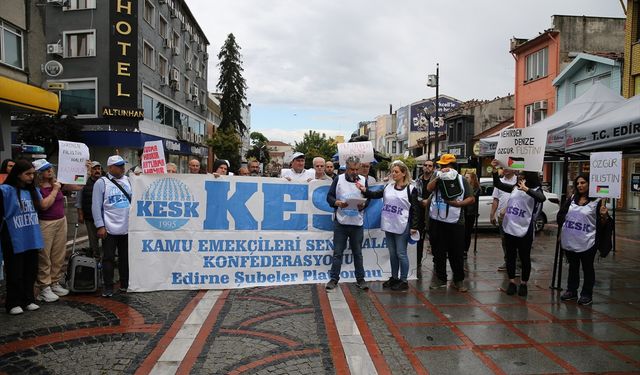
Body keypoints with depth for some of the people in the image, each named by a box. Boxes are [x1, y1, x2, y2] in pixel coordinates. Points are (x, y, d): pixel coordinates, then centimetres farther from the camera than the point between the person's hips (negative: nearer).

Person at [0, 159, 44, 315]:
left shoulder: (33, 190, 9)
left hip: (32, 240, 6)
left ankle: (28, 300, 27)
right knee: (15, 274, 5)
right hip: (14, 241, -6)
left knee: (30, 272, 14)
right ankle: (13, 303, 19)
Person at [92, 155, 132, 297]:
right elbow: (96, 206, -6)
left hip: (127, 228, 4)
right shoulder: (101, 183, -4)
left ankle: (125, 284, 25)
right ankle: (107, 287, 14)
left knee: (125, 257, 12)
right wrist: (100, 226, -11)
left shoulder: (127, 180, 8)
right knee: (108, 258, 3)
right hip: (110, 229, -4)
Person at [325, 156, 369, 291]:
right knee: (337, 252, 4)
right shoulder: (338, 179, 2)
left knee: (358, 253, 10)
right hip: (340, 222, -1)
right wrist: (338, 203, -18)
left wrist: (363, 205, -15)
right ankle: (334, 279, 14)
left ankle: (360, 279, 19)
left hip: (357, 223, 1)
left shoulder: (363, 180, 6)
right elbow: (329, 197, 2)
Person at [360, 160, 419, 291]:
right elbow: (375, 195, 1)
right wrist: (364, 190, -18)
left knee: (401, 254, 0)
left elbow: (414, 209, -6)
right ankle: (394, 278, 25)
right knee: (392, 253, 13)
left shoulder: (411, 189, -5)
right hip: (389, 226, 5)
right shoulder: (388, 187, 9)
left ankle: (404, 281, 11)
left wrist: (414, 226, -11)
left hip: (402, 226, -5)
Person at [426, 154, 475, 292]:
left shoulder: (461, 180, 4)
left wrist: (457, 203, -13)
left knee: (457, 252, 4)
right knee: (438, 251, 10)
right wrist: (439, 176, -20)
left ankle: (459, 280, 17)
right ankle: (440, 278, 22)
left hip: (455, 222, -2)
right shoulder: (438, 177, 8)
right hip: (437, 220, 2)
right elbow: (429, 188, -12)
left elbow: (471, 199, 1)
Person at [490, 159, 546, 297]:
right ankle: (512, 283, 22)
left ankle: (523, 284, 21)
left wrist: (527, 189, -45)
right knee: (510, 256, 11)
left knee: (524, 257, 7)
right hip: (509, 227, 5)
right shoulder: (515, 188, 7)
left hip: (524, 230, -4)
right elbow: (498, 184, 7)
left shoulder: (535, 190, -7)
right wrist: (495, 170, -8)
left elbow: (542, 198, -28)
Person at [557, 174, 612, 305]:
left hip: (586, 243, -4)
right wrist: (561, 232, 9)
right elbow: (561, 214, 14)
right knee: (573, 267, 17)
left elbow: (602, 224, -6)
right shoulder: (572, 199, 7)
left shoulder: (597, 201, -7)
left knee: (587, 268, 9)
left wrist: (604, 216, -27)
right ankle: (571, 291, 29)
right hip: (569, 241, 5)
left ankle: (586, 294, 19)